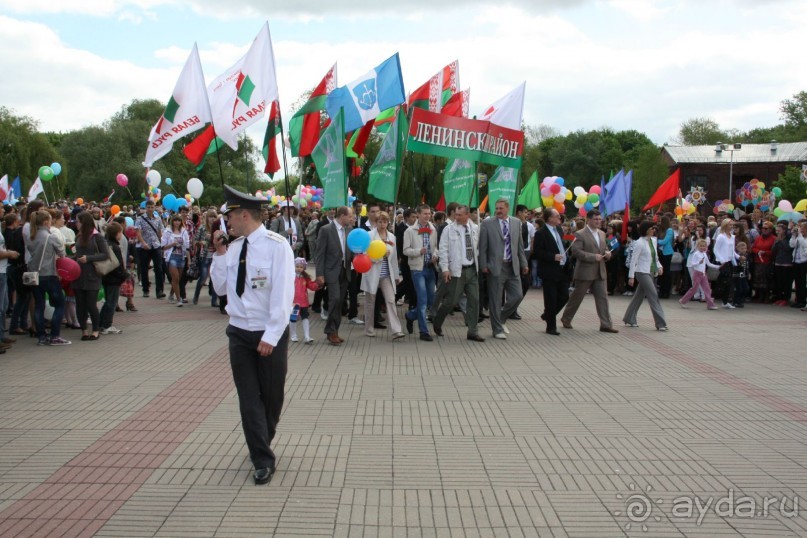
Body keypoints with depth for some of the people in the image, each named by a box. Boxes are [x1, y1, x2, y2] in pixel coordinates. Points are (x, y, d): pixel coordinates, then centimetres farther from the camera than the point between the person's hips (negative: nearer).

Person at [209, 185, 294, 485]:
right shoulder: (233, 247, 4)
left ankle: (260, 447, 35)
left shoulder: (277, 246, -14)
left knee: (271, 396, 11)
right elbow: (220, 288, 10)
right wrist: (220, 254, -2)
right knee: (249, 398, 3)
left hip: (270, 335, -4)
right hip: (239, 333, 5)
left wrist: (270, 336, -20)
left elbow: (283, 294, -17)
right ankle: (263, 459, 12)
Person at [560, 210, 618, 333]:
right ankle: (566, 319, 23)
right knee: (577, 297, 5)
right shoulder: (580, 234, -9)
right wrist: (593, 257, -21)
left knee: (602, 297, 1)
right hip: (585, 272, -6)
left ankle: (605, 325, 3)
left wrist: (607, 253, -1)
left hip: (600, 272, 6)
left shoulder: (602, 233, 14)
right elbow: (576, 251, -17)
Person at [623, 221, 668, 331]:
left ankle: (629, 320, 23)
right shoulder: (640, 243, -13)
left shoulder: (653, 240, 8)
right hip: (642, 272, -7)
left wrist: (659, 266, 1)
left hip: (652, 272, 7)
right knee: (653, 295, -11)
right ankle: (660, 323, -9)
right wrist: (631, 276, -14)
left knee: (639, 296, 13)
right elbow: (633, 260, -12)